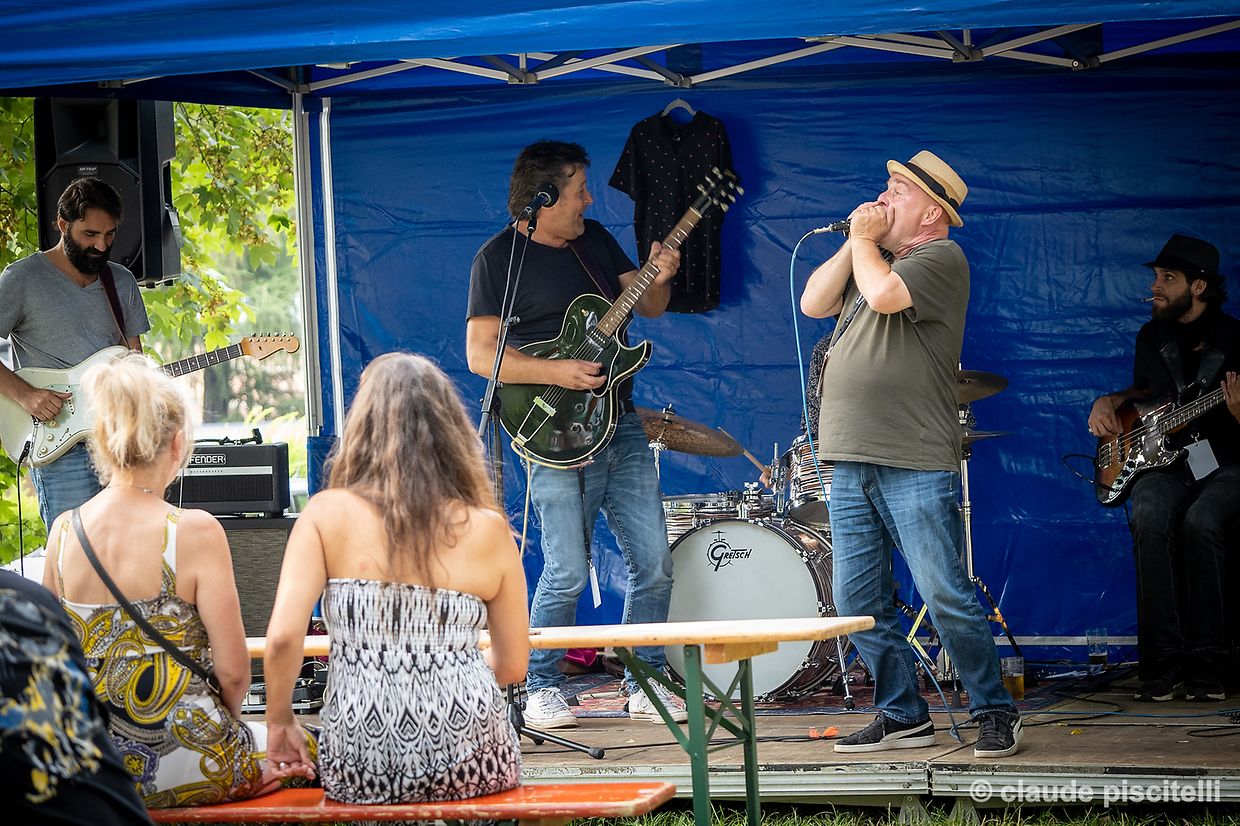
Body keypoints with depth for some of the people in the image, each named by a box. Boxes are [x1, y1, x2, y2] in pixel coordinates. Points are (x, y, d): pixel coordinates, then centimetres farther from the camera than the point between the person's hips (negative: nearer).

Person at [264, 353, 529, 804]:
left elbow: (282, 636, -12)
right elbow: (512, 665, 8)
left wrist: (280, 722, 5)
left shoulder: (326, 514, -3)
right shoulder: (487, 529, -1)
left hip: (358, 767, 0)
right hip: (467, 763, 0)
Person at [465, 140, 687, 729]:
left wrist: (659, 278, -5)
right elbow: (481, 354, -10)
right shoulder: (499, 258, -5)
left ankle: (644, 684, 15)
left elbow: (648, 308, 17)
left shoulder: (595, 238, 14)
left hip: (622, 426, 7)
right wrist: (557, 373, -19)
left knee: (654, 563, 3)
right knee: (567, 575, -9)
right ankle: (541, 690, 8)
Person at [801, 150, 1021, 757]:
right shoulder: (873, 258, 21)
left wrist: (863, 237, -4)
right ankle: (902, 716, 14)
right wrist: (853, 243, 7)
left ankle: (995, 713, 3)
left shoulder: (941, 257, -4)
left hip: (915, 464, -8)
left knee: (945, 597, -8)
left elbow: (884, 294, -20)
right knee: (857, 601, 5)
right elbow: (813, 303, 12)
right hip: (851, 462, 8)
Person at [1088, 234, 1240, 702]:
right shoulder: (1153, 337, 13)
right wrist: (1110, 403, 11)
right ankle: (1163, 664, -29)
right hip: (1165, 465, 4)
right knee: (1150, 517, -32)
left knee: (1201, 522, -36)